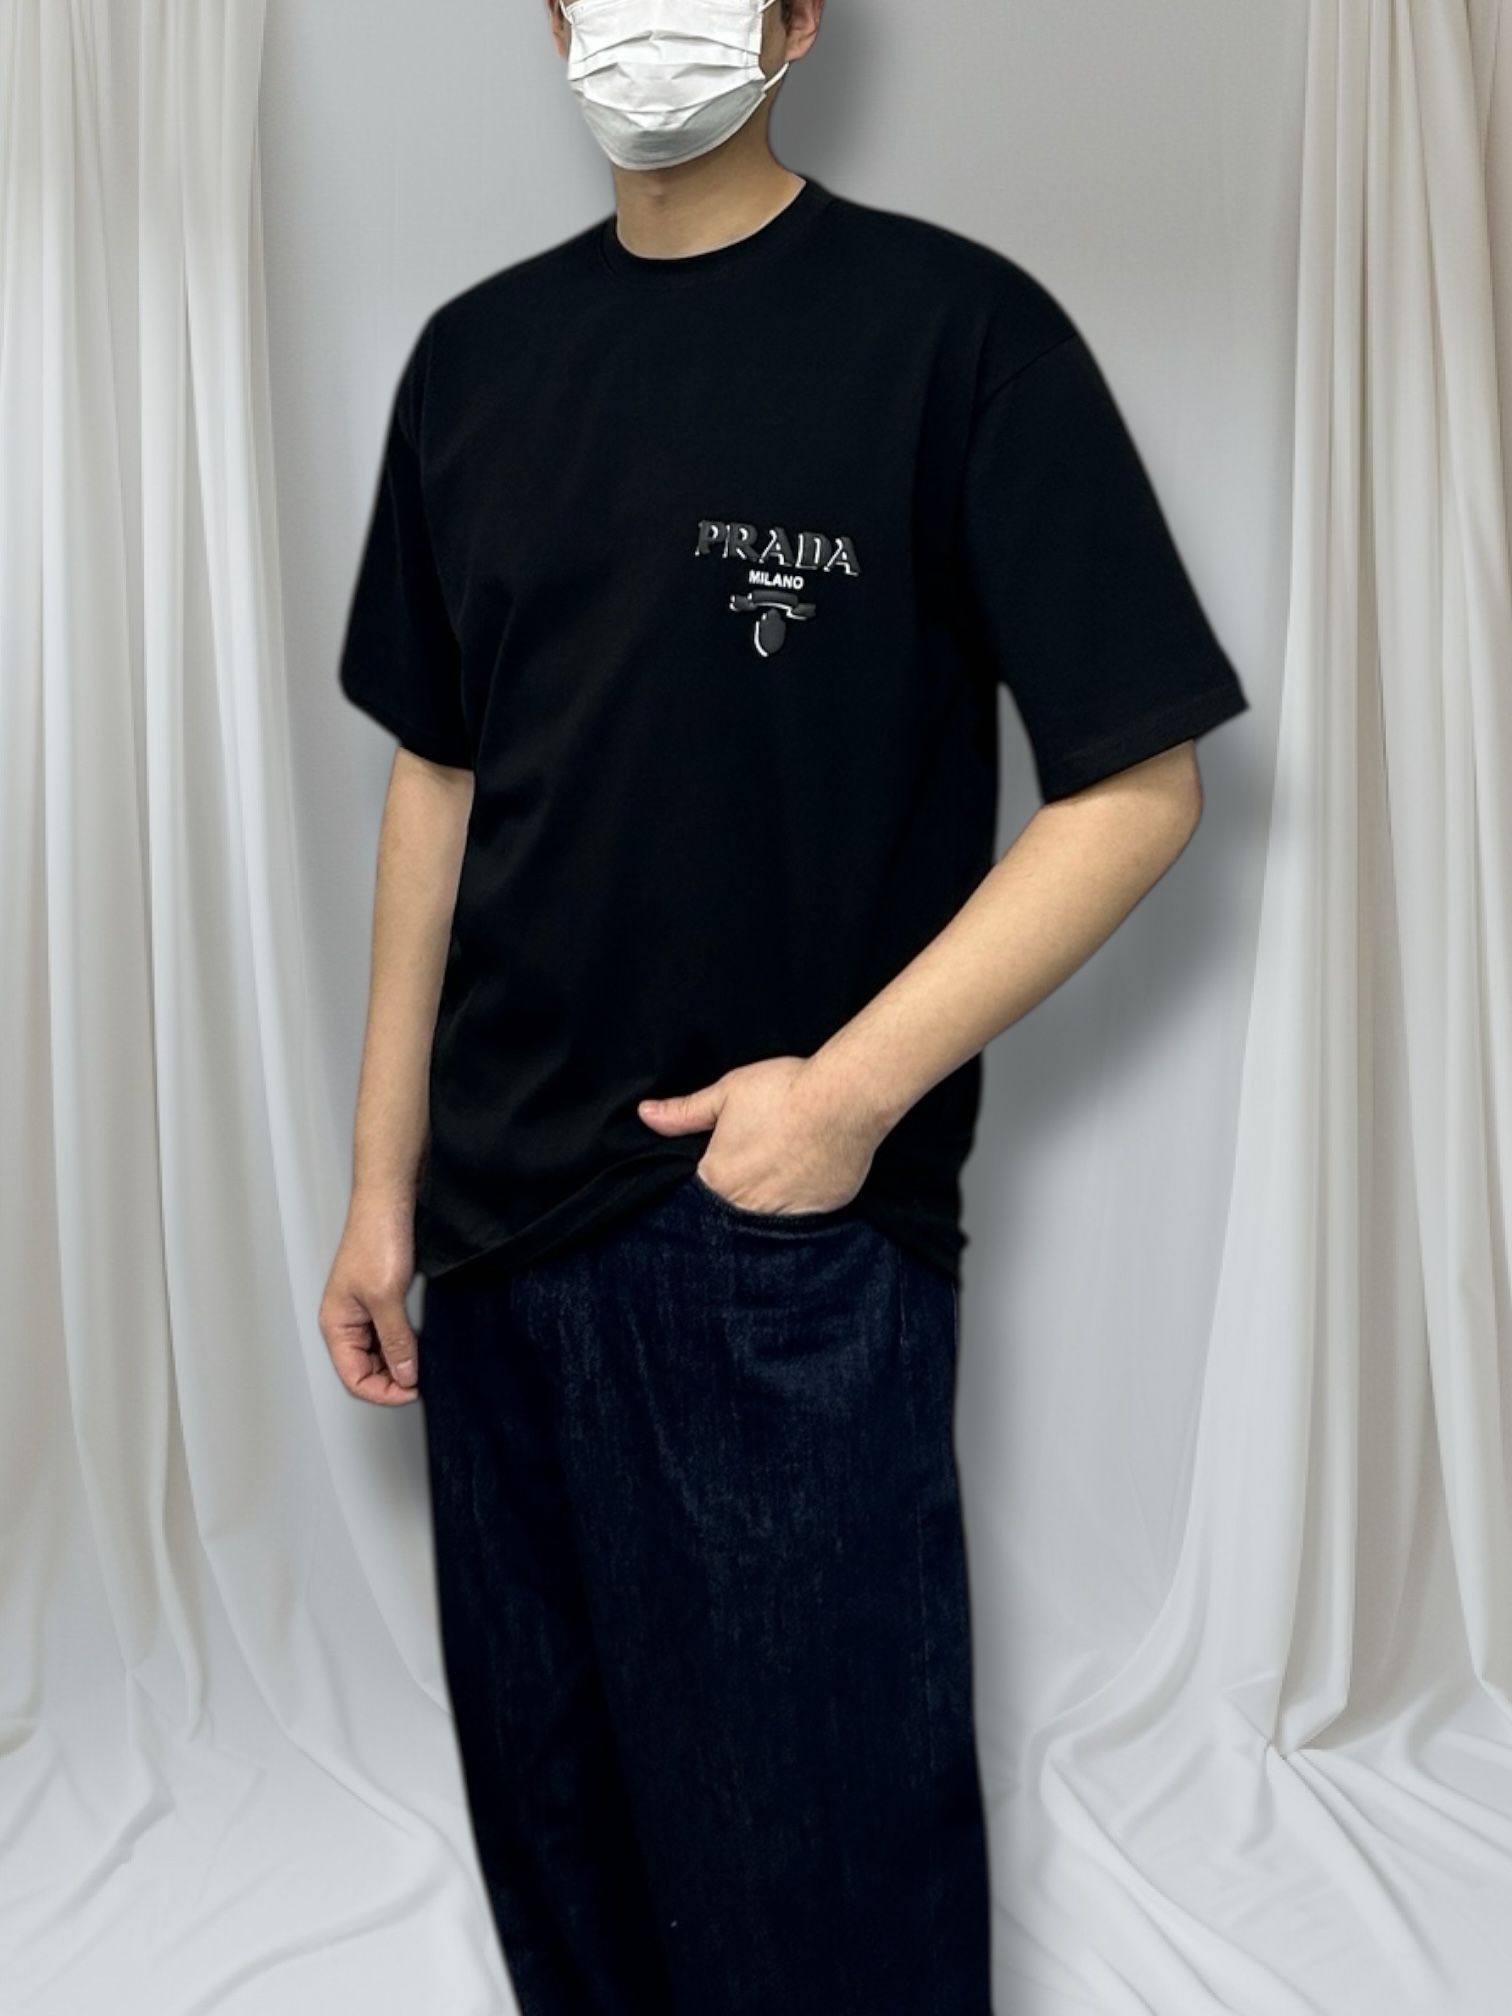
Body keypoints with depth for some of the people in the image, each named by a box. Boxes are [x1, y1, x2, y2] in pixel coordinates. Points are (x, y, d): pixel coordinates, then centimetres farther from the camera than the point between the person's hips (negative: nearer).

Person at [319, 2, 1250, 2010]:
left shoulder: (954, 327, -7)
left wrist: (857, 1089, -16)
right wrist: (384, 1183, 11)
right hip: (497, 1227, 5)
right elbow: (439, 778, 11)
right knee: (551, 1836, 20)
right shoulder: (476, 356, 9)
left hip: (792, 1246, -5)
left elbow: (1139, 779, -8)